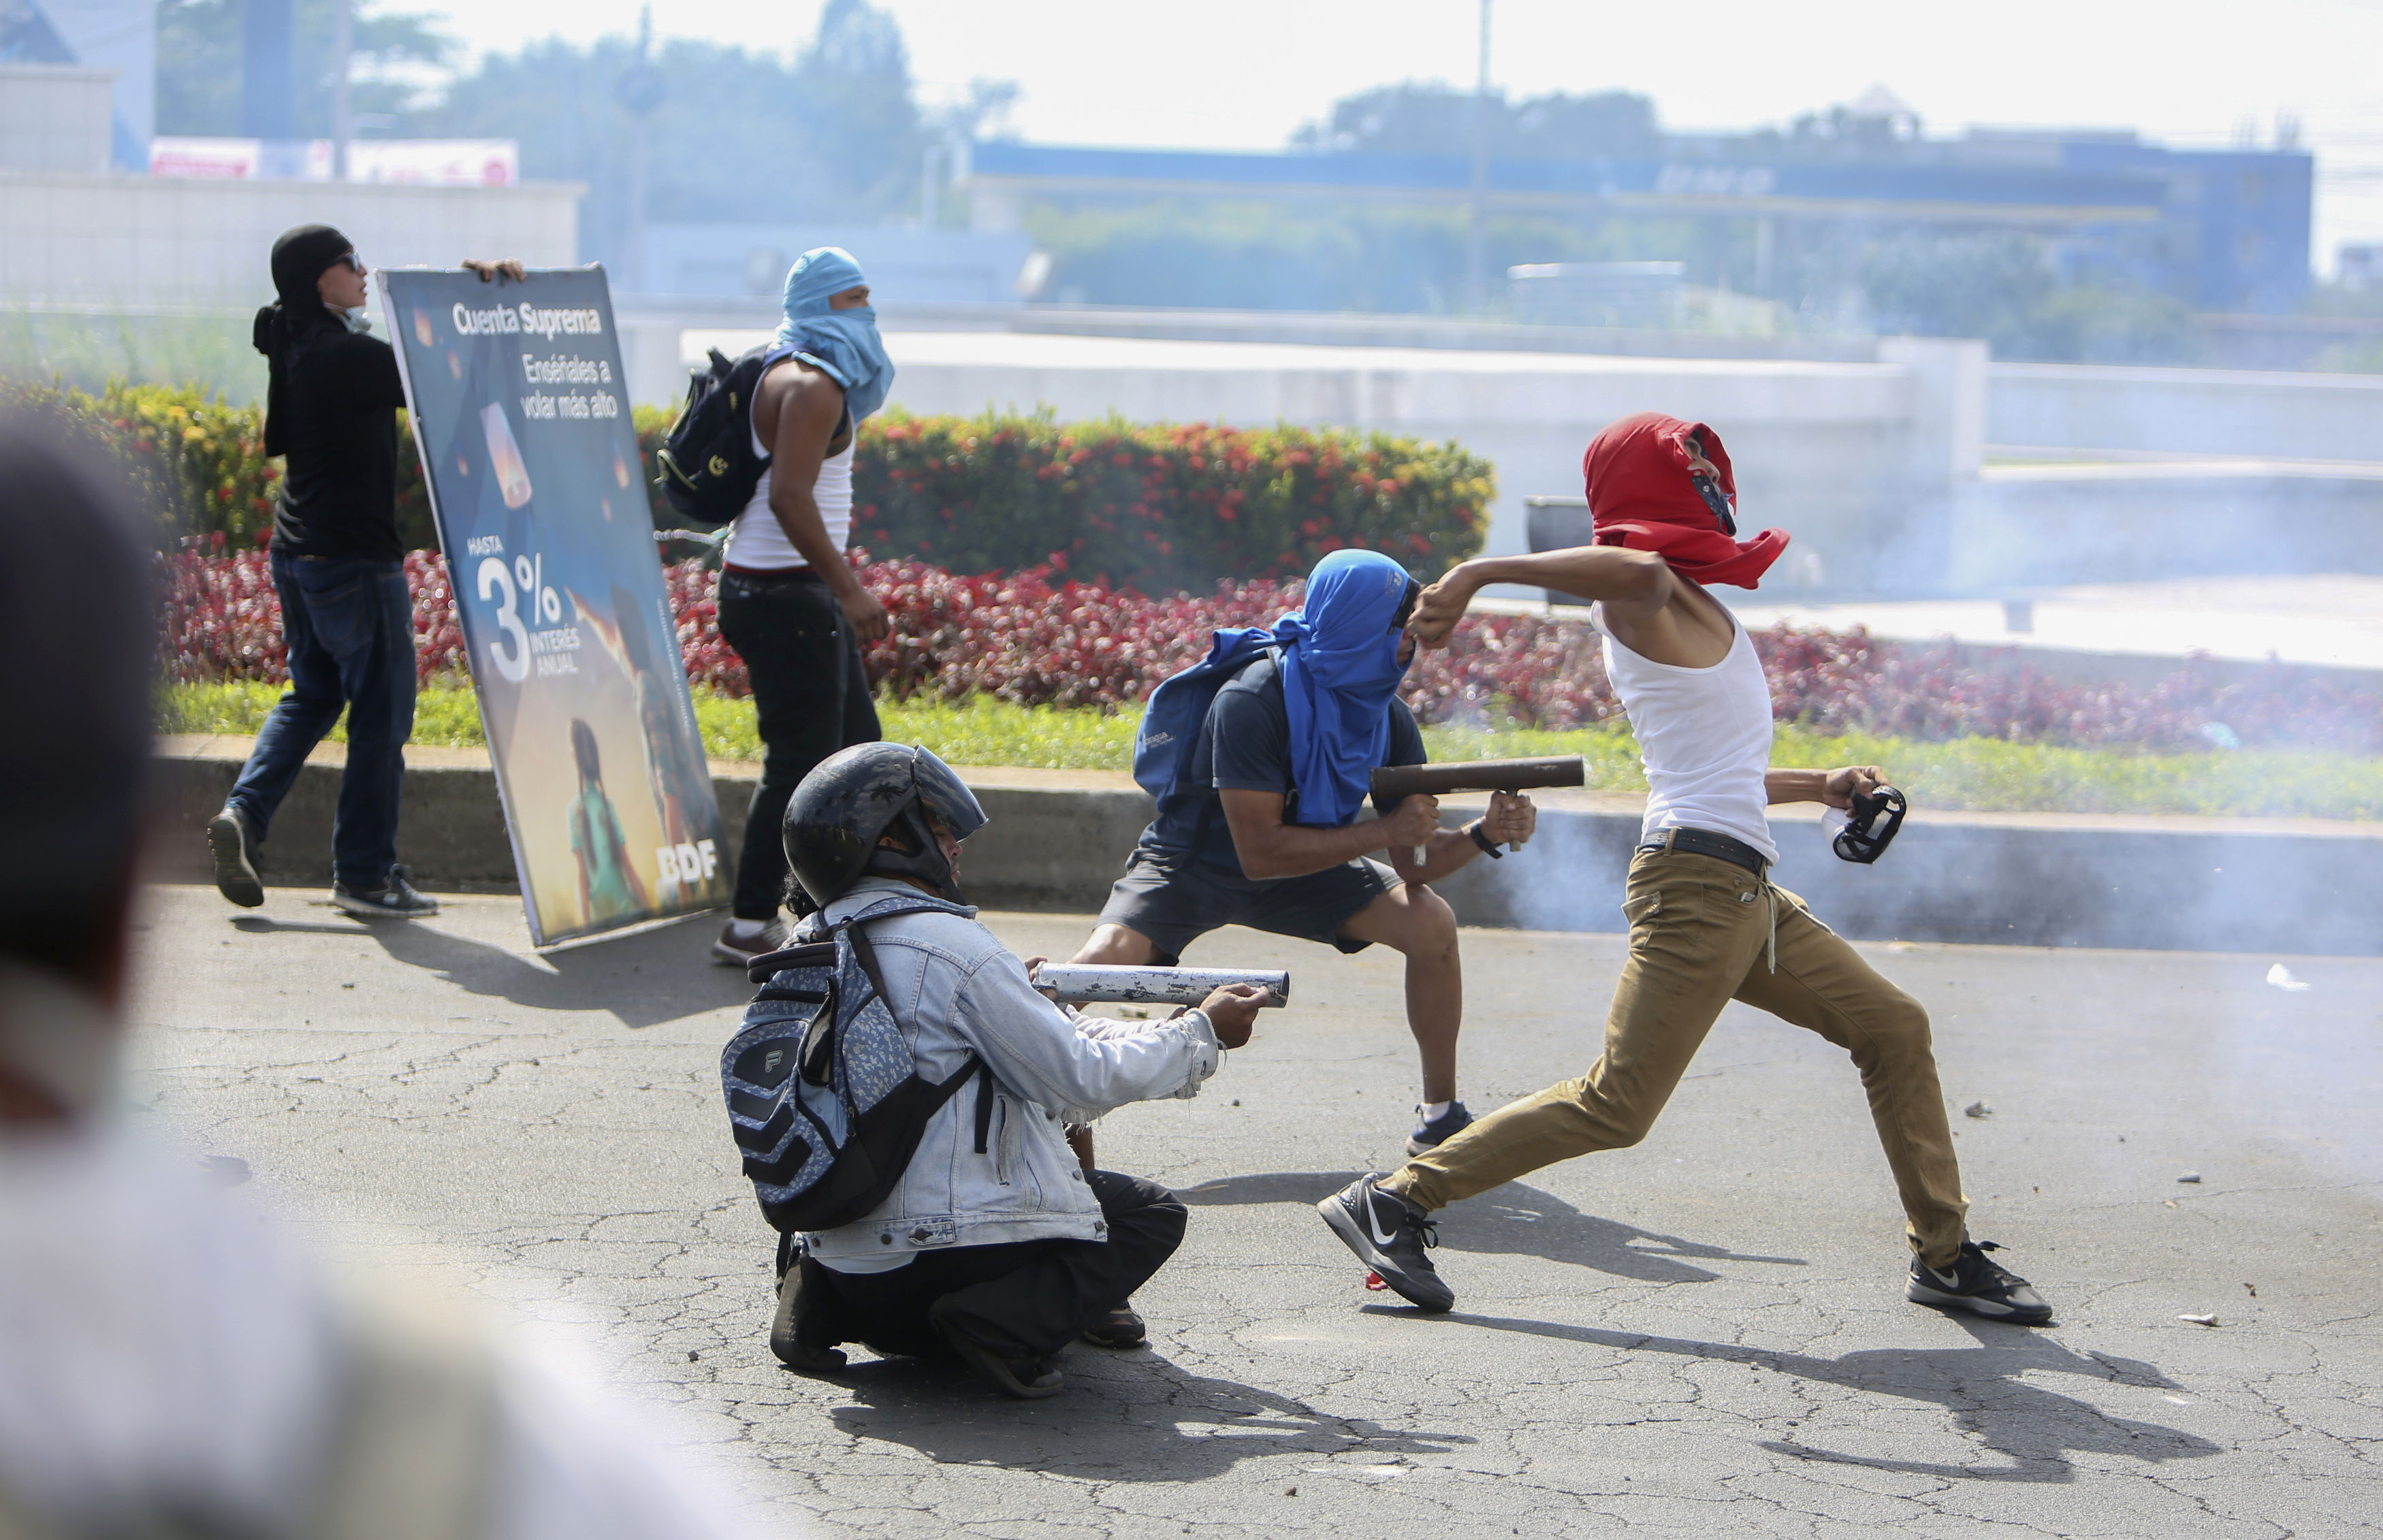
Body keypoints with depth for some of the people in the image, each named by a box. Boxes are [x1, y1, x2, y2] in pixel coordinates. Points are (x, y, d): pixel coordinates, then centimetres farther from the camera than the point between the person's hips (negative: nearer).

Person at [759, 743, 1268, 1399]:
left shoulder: (806, 950, 9)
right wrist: (1203, 1032, 3)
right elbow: (1081, 1079, -9)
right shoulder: (948, 944, -13)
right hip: (953, 1250, -7)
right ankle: (1011, 1320, -12)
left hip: (841, 1255, 7)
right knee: (1151, 1212, 13)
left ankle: (826, 1300, 9)